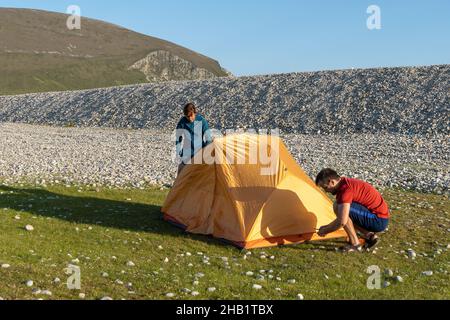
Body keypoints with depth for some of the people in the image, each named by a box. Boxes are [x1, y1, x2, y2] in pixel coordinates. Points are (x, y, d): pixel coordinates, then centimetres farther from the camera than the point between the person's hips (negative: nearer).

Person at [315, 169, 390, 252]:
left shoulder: (345, 189, -21)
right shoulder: (346, 183, 10)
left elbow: (341, 222, -27)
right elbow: (343, 217, 21)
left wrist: (325, 231, -10)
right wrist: (327, 227, 15)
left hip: (378, 221, -10)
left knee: (338, 207, -20)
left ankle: (355, 244, -10)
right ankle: (370, 236, 11)